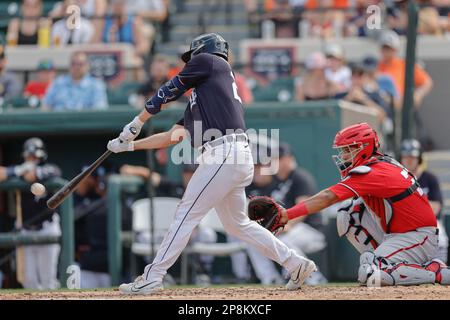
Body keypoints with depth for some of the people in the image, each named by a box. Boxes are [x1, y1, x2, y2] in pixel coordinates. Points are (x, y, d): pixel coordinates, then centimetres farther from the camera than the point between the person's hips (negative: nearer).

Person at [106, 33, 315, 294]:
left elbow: (170, 91, 10)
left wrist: (138, 123, 20)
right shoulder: (200, 97, 30)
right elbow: (174, 136, 27)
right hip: (238, 159, 9)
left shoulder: (207, 61, 8)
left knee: (187, 214, -7)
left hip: (224, 154, -9)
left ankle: (152, 278, -6)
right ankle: (296, 264, 20)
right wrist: (130, 145, 28)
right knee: (237, 224, 18)